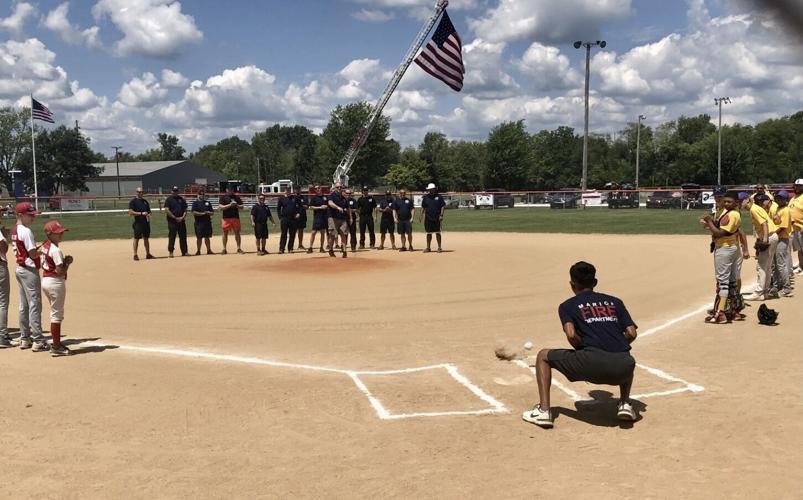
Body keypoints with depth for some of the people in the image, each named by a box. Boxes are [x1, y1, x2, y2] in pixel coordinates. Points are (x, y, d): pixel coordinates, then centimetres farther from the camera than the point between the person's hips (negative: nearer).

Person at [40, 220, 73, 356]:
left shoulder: (44, 247, 9)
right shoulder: (56, 250, -19)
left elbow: (43, 264, 12)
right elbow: (60, 271, -22)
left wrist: (64, 261, 6)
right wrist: (68, 262, -6)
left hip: (45, 280, 9)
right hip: (56, 282, -9)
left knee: (55, 313, 20)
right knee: (57, 314, -1)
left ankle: (56, 343, 27)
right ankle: (56, 347, 5)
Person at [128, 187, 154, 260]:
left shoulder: (145, 201, 17)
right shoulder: (133, 202, -2)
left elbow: (148, 211, 23)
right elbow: (130, 212, -12)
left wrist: (148, 215, -1)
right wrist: (141, 213, -19)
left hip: (146, 222, 6)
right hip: (138, 222, -6)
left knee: (146, 238, 10)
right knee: (136, 238, -5)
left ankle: (148, 254, 15)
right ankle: (135, 255, -1)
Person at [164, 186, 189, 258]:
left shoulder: (182, 199, 12)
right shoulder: (168, 199, -2)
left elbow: (185, 209, 11)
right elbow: (166, 210, -11)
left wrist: (183, 217, -7)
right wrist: (175, 218, -14)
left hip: (181, 221, 4)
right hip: (172, 221, -4)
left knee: (183, 236, 6)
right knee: (172, 236, -3)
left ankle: (184, 252, 11)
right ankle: (170, 252, 2)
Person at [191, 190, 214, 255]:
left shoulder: (208, 202, 14)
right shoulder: (195, 203, 1)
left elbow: (212, 212, 12)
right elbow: (194, 213, -10)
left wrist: (208, 213, -10)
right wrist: (202, 213, -16)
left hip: (207, 222, 4)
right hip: (199, 223, -4)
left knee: (207, 237, 8)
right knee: (199, 238, 1)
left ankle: (209, 250, 12)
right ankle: (198, 251, 7)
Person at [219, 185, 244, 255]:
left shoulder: (236, 197, 11)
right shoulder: (223, 197, 3)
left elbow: (241, 207, 8)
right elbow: (220, 207, -8)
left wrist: (237, 205, -13)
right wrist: (229, 205, -18)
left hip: (235, 217, 2)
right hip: (226, 218, -2)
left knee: (237, 233, 4)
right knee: (225, 233, 2)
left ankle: (239, 248, 10)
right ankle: (224, 249, 6)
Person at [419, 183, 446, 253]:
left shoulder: (439, 197, 0)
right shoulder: (425, 197, 7)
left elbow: (442, 206, -1)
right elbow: (423, 207, 11)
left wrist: (441, 215, -10)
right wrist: (421, 215, 3)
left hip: (437, 218, -2)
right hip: (428, 218, 2)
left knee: (438, 232, 0)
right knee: (429, 233, 8)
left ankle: (439, 247, 6)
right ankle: (428, 248, 15)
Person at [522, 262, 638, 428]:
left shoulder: (567, 306, 14)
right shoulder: (615, 301, 24)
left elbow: (571, 335, -3)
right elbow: (632, 334, 13)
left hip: (591, 364, -4)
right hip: (622, 368, 4)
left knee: (543, 356, 18)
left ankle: (543, 411, 8)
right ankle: (625, 404, 24)